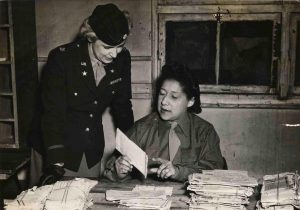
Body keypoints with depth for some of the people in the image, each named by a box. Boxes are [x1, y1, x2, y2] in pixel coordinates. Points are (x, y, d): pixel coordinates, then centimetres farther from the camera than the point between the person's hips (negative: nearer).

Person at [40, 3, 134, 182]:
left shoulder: (122, 59, -9)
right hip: (55, 148, -3)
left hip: (93, 151, 4)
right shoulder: (61, 58, -22)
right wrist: (56, 166, -29)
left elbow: (122, 106, 1)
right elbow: (53, 115, -23)